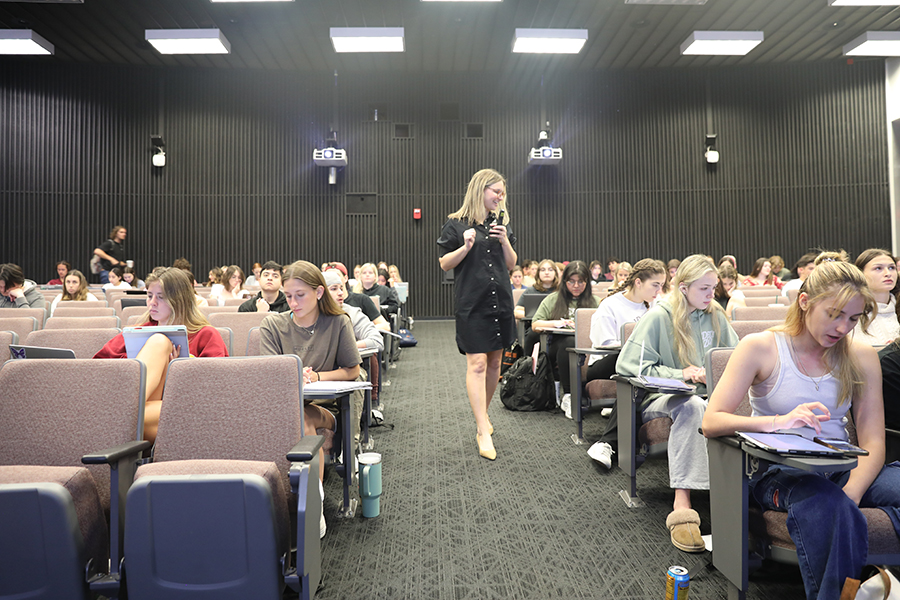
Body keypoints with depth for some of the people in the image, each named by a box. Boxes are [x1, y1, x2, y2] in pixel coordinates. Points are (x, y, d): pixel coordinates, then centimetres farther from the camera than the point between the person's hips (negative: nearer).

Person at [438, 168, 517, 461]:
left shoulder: (501, 222, 13)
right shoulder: (456, 224, -1)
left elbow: (511, 264, 14)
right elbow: (445, 263, -1)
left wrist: (505, 241, -4)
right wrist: (466, 246, -17)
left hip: (500, 300, 6)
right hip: (471, 302, -5)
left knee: (494, 362, 11)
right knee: (477, 363, -10)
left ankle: (482, 413, 30)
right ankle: (483, 431, -6)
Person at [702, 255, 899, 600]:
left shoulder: (861, 356, 10)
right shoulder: (760, 348, -3)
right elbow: (711, 423, -11)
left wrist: (850, 495, -17)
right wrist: (778, 421, -26)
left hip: (841, 468, 4)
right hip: (780, 472, -3)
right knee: (826, 505, -36)